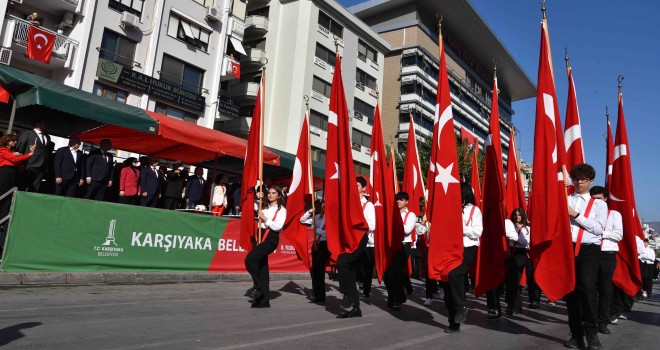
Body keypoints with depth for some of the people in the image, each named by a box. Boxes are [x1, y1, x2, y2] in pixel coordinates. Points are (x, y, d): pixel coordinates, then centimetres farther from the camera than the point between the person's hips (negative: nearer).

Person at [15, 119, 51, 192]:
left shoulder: (47, 137, 21)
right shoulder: (27, 133, 5)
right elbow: (19, 149, -1)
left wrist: (46, 167, 8)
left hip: (41, 169, 5)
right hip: (28, 167, -4)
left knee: (35, 191, 2)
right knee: (20, 189, -3)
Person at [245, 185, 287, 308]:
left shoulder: (281, 210, 2)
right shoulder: (264, 208, 19)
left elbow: (278, 226, -12)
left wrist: (265, 219, -8)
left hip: (271, 238, -6)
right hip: (261, 237, 6)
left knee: (250, 258, -25)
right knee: (262, 267, 7)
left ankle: (257, 286, -9)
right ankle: (263, 300, 13)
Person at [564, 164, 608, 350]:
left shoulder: (599, 204, 11)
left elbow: (598, 228, -2)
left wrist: (575, 215, -9)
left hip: (589, 250, -2)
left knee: (587, 287, -20)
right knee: (570, 290, 4)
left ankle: (592, 333, -9)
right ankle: (576, 334, 14)